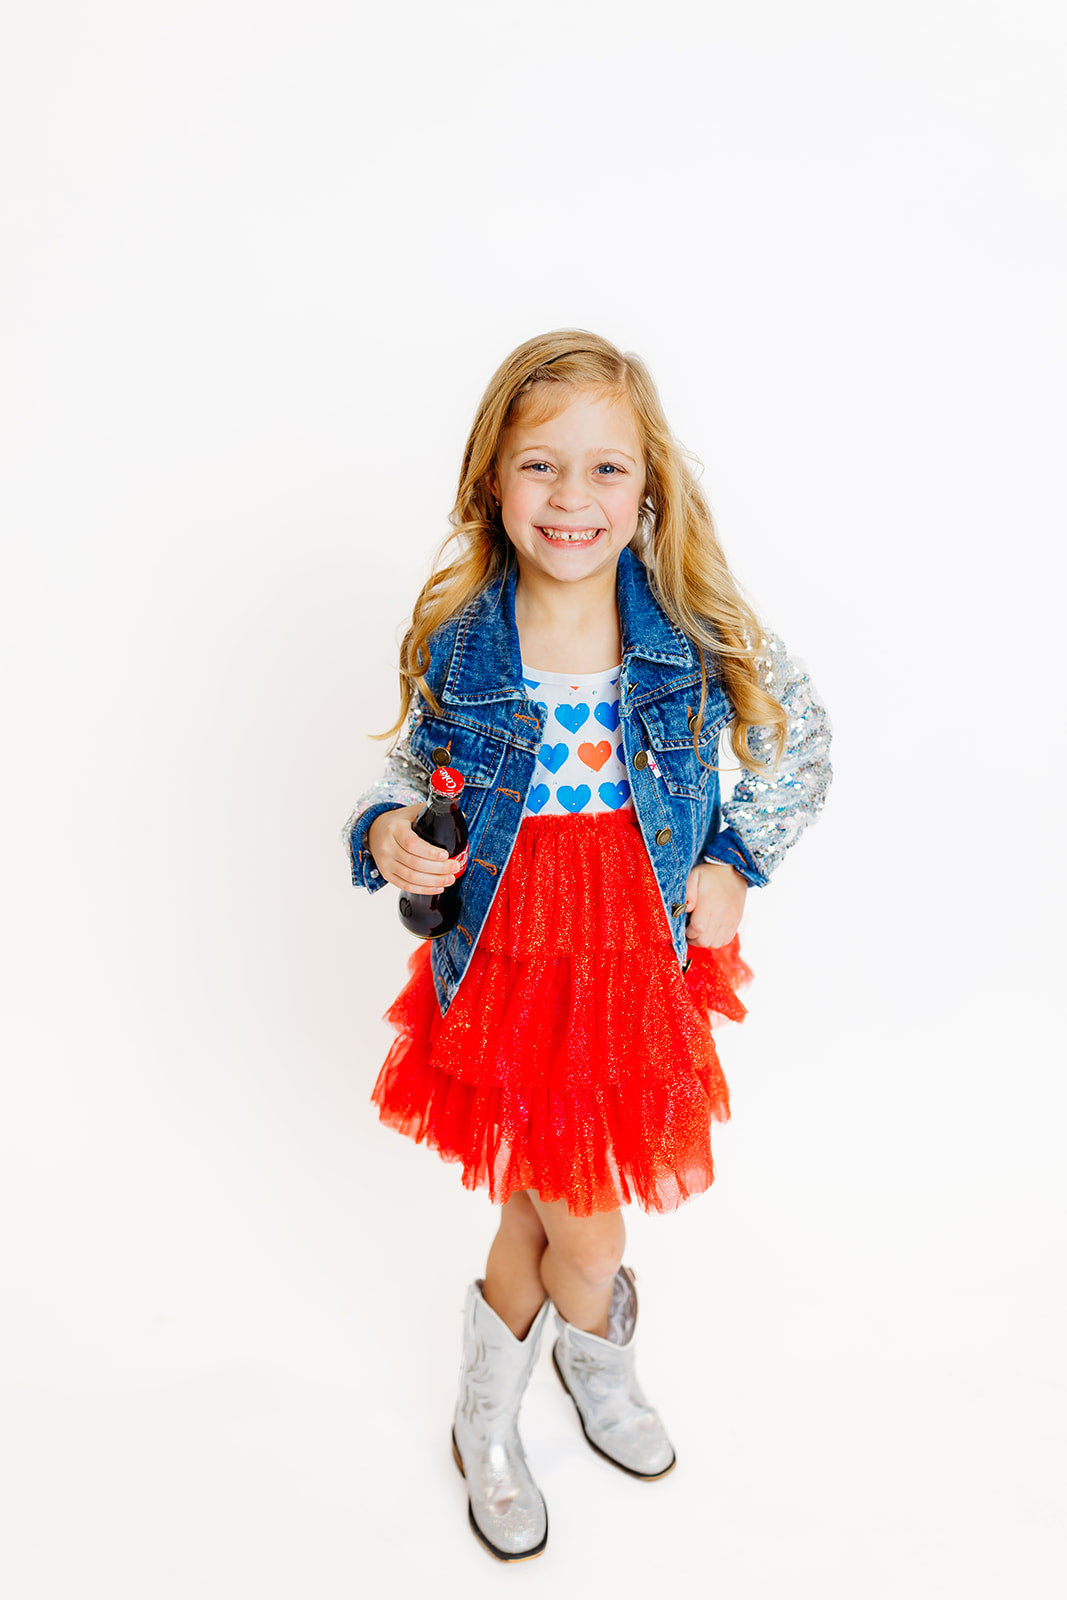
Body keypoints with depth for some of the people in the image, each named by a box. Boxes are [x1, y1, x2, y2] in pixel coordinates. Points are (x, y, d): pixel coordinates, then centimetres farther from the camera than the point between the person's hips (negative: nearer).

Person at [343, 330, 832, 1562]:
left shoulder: (700, 631, -13)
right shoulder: (454, 640, -12)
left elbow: (800, 742, 3)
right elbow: (418, 766, 4)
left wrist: (736, 864, -4)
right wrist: (387, 831, -17)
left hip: (642, 963, 1)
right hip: (506, 966, -1)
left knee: (558, 1202, 17)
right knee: (582, 1233, 8)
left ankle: (490, 1403, 48)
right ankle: (596, 1353, 46)